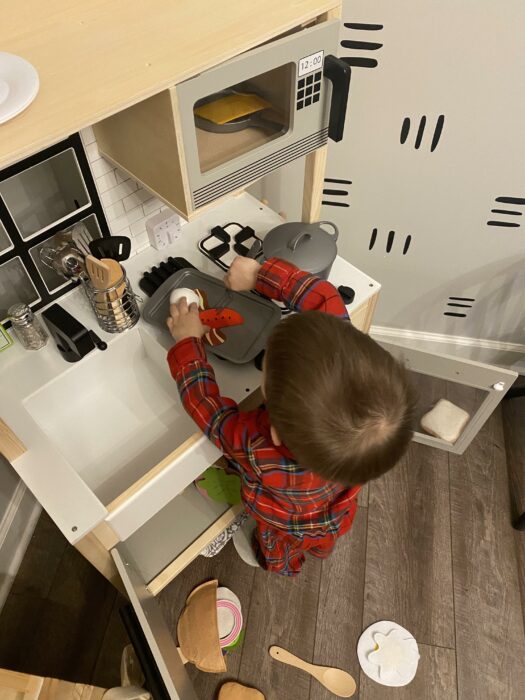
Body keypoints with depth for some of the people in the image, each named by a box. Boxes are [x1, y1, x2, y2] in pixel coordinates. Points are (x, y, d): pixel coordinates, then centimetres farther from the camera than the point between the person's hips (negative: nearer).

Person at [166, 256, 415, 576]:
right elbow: (326, 299, -29)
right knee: (322, 536, 41)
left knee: (281, 552, 37)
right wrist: (260, 274, -24)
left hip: (288, 530, -2)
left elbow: (203, 402, -31)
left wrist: (188, 342, -19)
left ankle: (283, 566, 71)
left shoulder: (258, 453, -51)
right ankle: (321, 548, 74)